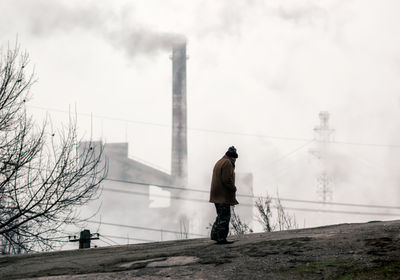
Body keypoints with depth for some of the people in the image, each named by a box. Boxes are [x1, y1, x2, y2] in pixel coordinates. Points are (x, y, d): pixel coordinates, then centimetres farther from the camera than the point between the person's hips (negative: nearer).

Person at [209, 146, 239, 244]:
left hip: (216, 195, 10)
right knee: (224, 217, -8)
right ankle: (221, 238, -9)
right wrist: (233, 188, -7)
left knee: (221, 216, 18)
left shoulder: (219, 162, 20)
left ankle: (215, 235, 18)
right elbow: (227, 180, -21)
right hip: (223, 195, -10)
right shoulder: (227, 163, -13)